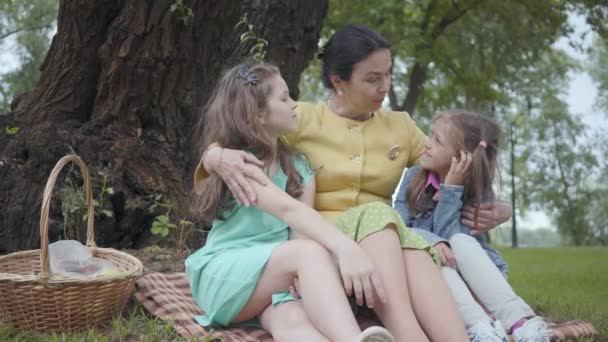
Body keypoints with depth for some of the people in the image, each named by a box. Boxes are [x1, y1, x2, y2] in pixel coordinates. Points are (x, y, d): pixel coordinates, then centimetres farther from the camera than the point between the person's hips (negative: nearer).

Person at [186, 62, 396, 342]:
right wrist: (345, 247, -46)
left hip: (275, 277, 6)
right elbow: (287, 210, -30)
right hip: (223, 278, -6)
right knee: (311, 252, -37)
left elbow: (302, 225, -4)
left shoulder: (299, 167, 11)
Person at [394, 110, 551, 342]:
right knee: (431, 252, -31)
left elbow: (448, 237, -19)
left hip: (468, 275, -1)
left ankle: (520, 322, -48)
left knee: (459, 241, -31)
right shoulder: (414, 177, -1)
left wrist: (451, 189, -22)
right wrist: (432, 241, -32)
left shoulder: (478, 194, -6)